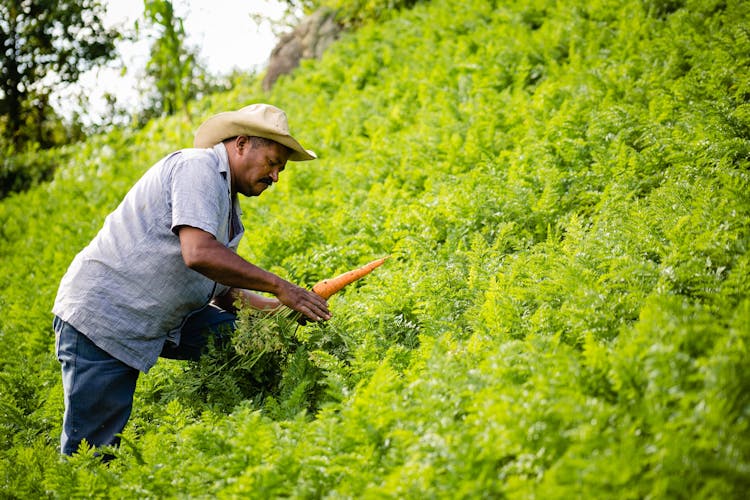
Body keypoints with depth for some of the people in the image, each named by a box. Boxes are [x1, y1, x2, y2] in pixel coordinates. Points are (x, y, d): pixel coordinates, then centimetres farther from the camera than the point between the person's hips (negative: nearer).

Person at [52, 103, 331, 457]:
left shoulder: (227, 201, 15)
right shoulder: (198, 167, -14)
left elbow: (223, 292, 12)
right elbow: (199, 254, -29)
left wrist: (278, 308, -4)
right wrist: (280, 288, -24)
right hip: (103, 316, -9)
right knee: (93, 452, -10)